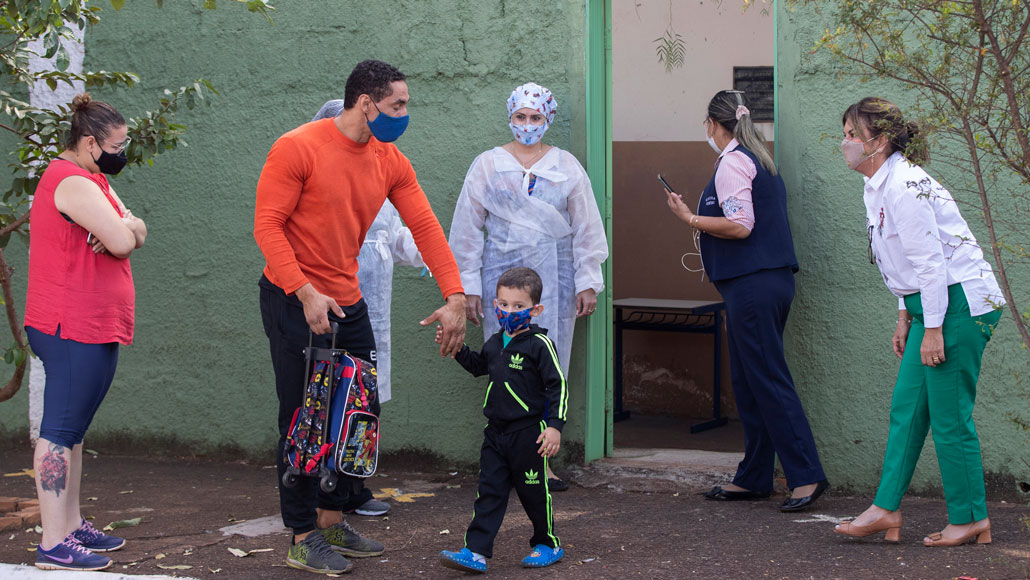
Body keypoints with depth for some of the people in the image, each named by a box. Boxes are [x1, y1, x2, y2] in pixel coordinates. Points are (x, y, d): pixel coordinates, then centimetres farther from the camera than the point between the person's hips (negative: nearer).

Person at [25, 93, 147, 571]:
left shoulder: (88, 182, 20)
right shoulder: (74, 184, -15)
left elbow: (136, 233, 13)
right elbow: (122, 241, -23)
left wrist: (122, 225, -9)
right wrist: (120, 225, -1)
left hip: (90, 329, 11)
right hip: (75, 331, -11)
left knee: (71, 431, 14)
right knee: (61, 432, -11)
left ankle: (71, 526, 21)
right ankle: (53, 544, -12)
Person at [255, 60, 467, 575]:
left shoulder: (391, 163, 4)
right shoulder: (297, 148, -14)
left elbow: (426, 227, 1)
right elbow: (268, 225, -16)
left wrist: (455, 298, -9)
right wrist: (305, 293, -24)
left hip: (348, 302, 7)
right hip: (292, 300, -7)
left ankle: (332, 520, 25)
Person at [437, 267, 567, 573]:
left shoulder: (539, 344, -12)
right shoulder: (495, 342, 9)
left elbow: (558, 386, -13)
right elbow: (478, 366, 30)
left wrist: (555, 425, -18)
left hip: (528, 434, -6)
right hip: (496, 433, 6)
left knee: (533, 491, 6)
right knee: (489, 491, 2)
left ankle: (547, 544, 24)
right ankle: (476, 551, -1)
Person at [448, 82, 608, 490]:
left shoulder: (567, 167, 10)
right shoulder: (488, 165, 7)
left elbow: (586, 228, 11)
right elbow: (468, 228, 8)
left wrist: (588, 283, 5)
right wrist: (468, 287, 4)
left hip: (554, 278, 1)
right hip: (502, 275, -1)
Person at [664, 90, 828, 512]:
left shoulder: (732, 163, -10)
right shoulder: (760, 161, 20)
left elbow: (740, 226, -19)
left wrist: (690, 218, -10)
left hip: (752, 285, -10)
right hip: (772, 280, 10)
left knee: (768, 381, -9)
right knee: (748, 382, 12)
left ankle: (806, 475, -11)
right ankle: (752, 478, 16)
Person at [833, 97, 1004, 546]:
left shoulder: (904, 186, -19)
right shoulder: (878, 186, 12)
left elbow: (930, 260, -21)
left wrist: (933, 330, -20)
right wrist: (905, 317, 18)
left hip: (958, 303, -10)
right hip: (931, 306, 10)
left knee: (949, 416, -4)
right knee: (907, 408, 7)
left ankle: (971, 520, 7)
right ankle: (886, 510, 9)